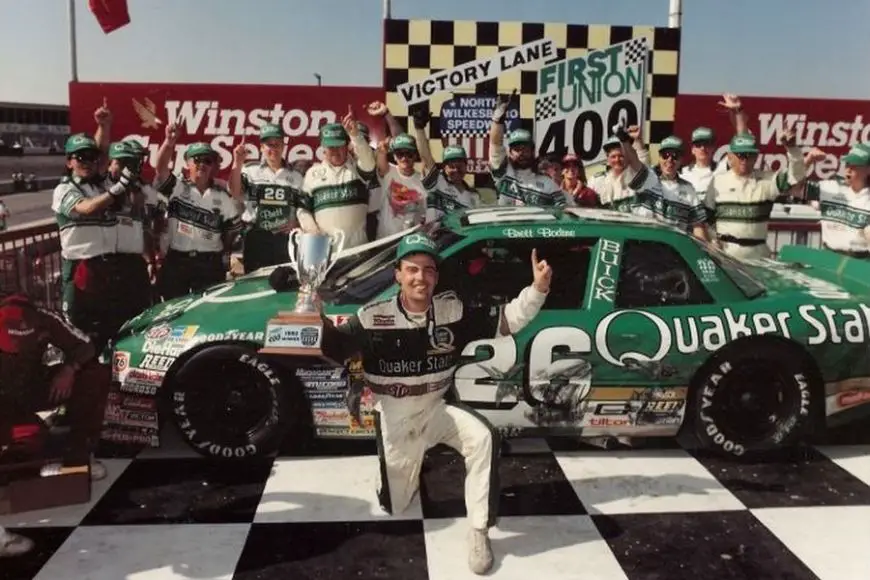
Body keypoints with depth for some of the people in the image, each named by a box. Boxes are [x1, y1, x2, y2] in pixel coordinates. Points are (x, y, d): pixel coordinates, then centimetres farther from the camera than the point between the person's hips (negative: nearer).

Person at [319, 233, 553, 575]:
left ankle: (479, 532, -14)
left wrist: (537, 289, -19)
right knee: (396, 507, 10)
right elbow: (333, 347, -9)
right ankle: (408, 464, 46)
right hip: (396, 419, -1)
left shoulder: (452, 310, -8)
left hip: (437, 409, 1)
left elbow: (504, 323, -5)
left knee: (483, 438, -30)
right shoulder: (374, 317, -15)